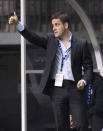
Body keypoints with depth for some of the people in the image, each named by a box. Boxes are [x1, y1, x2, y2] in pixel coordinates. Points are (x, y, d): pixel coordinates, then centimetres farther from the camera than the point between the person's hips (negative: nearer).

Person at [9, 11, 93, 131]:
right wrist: (17, 24, -18)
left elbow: (88, 67, 5)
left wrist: (84, 81, -14)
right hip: (56, 89, 2)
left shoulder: (81, 44, 2)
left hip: (75, 89, -2)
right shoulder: (50, 40, 9)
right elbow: (33, 38, -5)